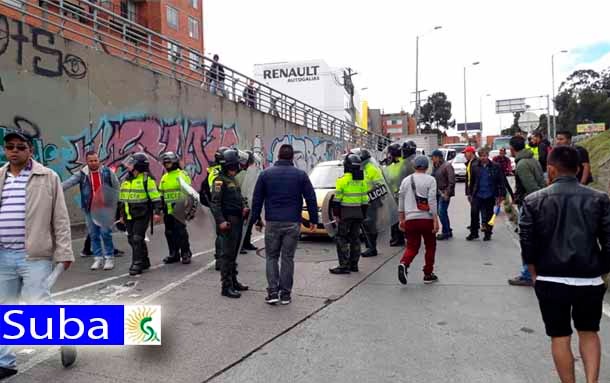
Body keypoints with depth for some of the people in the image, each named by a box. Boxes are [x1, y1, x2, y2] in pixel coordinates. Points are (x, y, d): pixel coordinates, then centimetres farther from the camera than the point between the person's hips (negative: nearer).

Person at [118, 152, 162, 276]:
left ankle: (137, 264, -3)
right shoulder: (126, 180, 14)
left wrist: (157, 212, -17)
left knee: (137, 239, -10)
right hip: (129, 216, 8)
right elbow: (122, 199, 22)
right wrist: (122, 214, 22)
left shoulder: (146, 179, -9)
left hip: (141, 215, -8)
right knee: (132, 239, 11)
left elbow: (155, 197, -11)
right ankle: (144, 261, 24)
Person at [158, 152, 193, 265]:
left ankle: (186, 253, 3)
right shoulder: (164, 178, 17)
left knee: (181, 231, -7)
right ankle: (174, 254, 20)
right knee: (169, 232, 10)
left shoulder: (182, 175, -4)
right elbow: (161, 195, 22)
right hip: (168, 209, 7)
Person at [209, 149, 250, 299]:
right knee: (228, 254, -7)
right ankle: (226, 286, -2)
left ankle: (233, 281, 29)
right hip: (229, 221, -9)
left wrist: (244, 207, 3)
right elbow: (215, 202, -18)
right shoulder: (220, 180, -11)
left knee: (234, 253, 17)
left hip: (238, 220, 9)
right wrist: (220, 221, -27)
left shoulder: (233, 179, 17)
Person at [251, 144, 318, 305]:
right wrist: (313, 219, 9)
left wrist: (256, 219, 14)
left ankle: (272, 292, 4)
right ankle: (285, 293, 11)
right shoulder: (300, 175, 1)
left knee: (271, 257, 11)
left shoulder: (266, 174, 3)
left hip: (272, 222, 0)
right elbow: (311, 198, 2)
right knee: (287, 258, 7)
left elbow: (257, 199, 6)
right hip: (293, 223, 0)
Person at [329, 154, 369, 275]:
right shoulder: (362, 181, 8)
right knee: (355, 238, 13)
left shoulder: (343, 180, -11)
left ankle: (344, 266, -5)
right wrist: (363, 215, 16)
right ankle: (354, 264, 19)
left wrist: (336, 214, -6)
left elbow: (337, 199, -12)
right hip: (358, 213, 7)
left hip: (345, 213, -6)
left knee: (341, 239, -2)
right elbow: (365, 200, 10)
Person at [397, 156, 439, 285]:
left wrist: (401, 220, 17)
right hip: (426, 219, -3)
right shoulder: (430, 180, -3)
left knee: (412, 246, 9)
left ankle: (404, 263, -19)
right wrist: (435, 220, -8)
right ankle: (428, 274, 20)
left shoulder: (406, 181, 9)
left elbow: (401, 202, 10)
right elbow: (432, 201, -10)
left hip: (410, 219, 3)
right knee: (430, 246, 14)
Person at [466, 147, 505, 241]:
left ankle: (488, 234, 23)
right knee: (474, 213, -3)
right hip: (477, 195, 1)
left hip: (490, 196, -1)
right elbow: (471, 181, 8)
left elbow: (500, 182, -2)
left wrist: (501, 195, -5)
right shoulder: (474, 166, 2)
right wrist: (469, 193, 7)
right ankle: (473, 233, 11)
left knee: (488, 215, 9)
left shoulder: (495, 167, -4)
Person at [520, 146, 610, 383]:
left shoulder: (533, 201, -6)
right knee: (589, 333, 21)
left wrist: (535, 275, 10)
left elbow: (527, 243, -4)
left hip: (551, 281, -1)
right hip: (590, 280, 2)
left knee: (560, 337, 12)